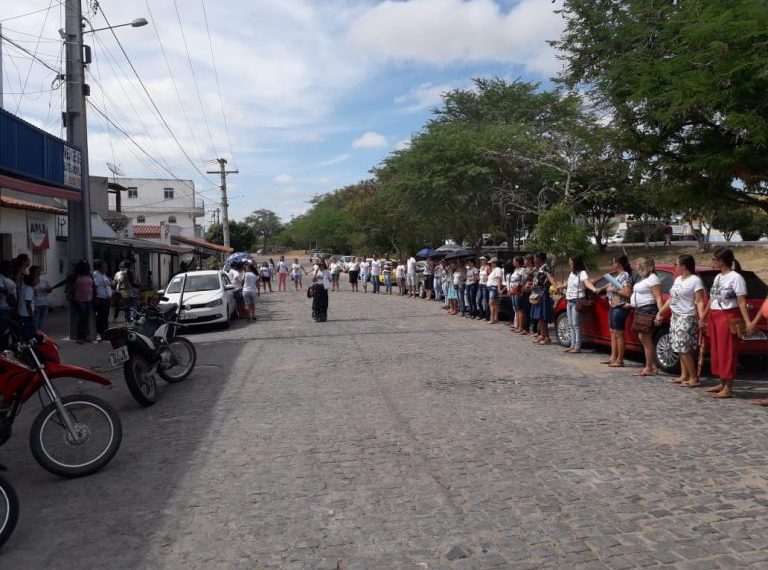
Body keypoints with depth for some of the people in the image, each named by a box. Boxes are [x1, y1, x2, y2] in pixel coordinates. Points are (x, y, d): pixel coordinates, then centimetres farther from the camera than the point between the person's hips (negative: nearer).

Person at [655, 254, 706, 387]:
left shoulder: (695, 280, -10)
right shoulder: (678, 279, 14)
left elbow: (700, 301, -17)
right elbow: (671, 299, 20)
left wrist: (701, 318, -28)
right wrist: (660, 313, 20)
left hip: (687, 318, -8)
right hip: (675, 317, 8)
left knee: (684, 349, -10)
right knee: (681, 349, 10)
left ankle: (694, 379, -3)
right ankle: (684, 376, 16)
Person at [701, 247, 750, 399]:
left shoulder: (735, 277, -10)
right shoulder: (717, 277, 14)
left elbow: (741, 302, -16)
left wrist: (748, 322, -23)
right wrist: (703, 318, 23)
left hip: (728, 317, -8)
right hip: (714, 317, 8)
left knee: (727, 352, -5)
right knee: (716, 352, 11)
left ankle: (728, 389, -1)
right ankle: (722, 384, 21)